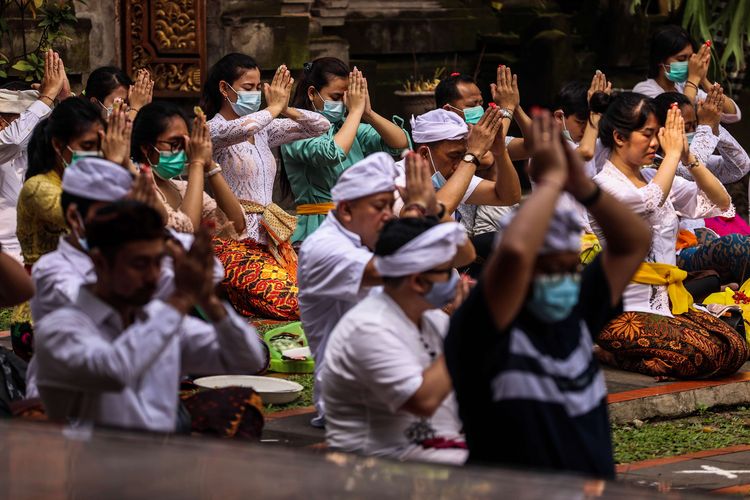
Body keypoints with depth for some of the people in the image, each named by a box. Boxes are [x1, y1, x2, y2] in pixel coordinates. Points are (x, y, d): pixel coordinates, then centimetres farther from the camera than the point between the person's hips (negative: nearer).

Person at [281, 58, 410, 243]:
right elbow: (333, 154, -23)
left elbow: (401, 143, 8)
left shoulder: (345, 125, 15)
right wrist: (356, 111, -11)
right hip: (319, 229, -6)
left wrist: (368, 113, -5)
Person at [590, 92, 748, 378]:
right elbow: (651, 202, -28)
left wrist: (688, 155, -1)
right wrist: (673, 152, -13)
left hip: (670, 301, 8)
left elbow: (720, 203, 11)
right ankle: (613, 353, -4)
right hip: (627, 310, -8)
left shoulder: (654, 178, 14)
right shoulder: (604, 185, -8)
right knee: (705, 354, -27)